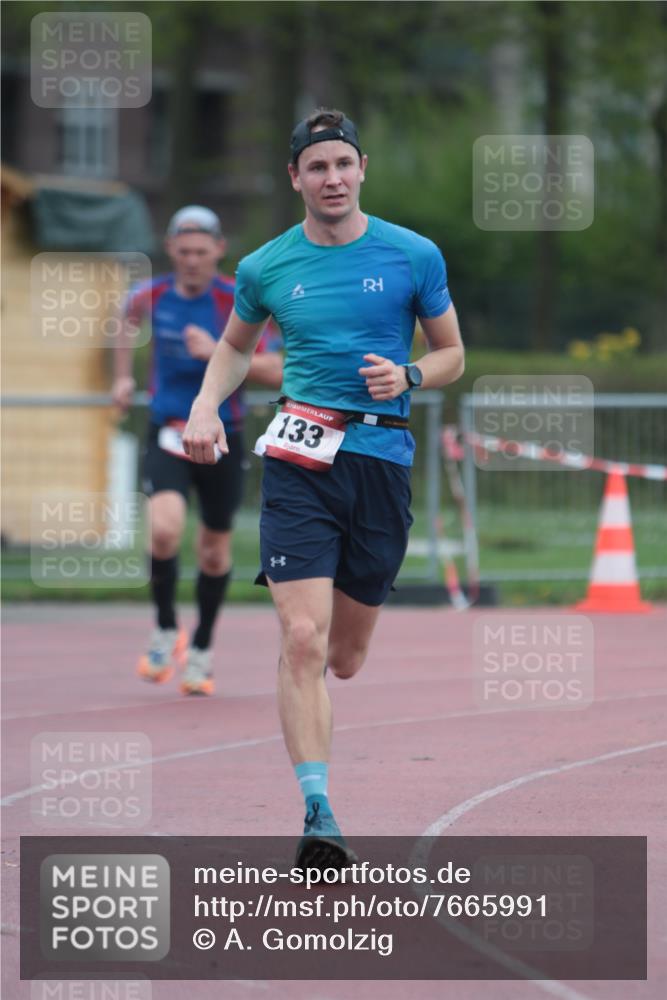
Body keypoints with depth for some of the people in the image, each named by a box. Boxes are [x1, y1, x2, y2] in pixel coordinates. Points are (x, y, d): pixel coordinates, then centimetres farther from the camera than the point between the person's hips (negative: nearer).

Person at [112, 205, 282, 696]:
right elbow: (129, 317, 24)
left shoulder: (238, 302, -11)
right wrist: (124, 376, 19)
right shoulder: (153, 295, -3)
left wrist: (218, 352, -26)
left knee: (215, 550, 11)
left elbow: (275, 371, -16)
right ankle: (166, 630, 0)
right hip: (168, 434, 0)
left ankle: (201, 650, 31)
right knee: (164, 531, -23)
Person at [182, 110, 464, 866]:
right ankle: (319, 815, -18)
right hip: (299, 460, -1)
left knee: (345, 658, 9)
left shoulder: (413, 257, 3)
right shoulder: (267, 268, 5)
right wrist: (205, 406, 6)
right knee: (304, 640, -17)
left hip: (382, 458, 1)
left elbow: (452, 355, 12)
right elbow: (236, 345, 24)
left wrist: (408, 377, -9)